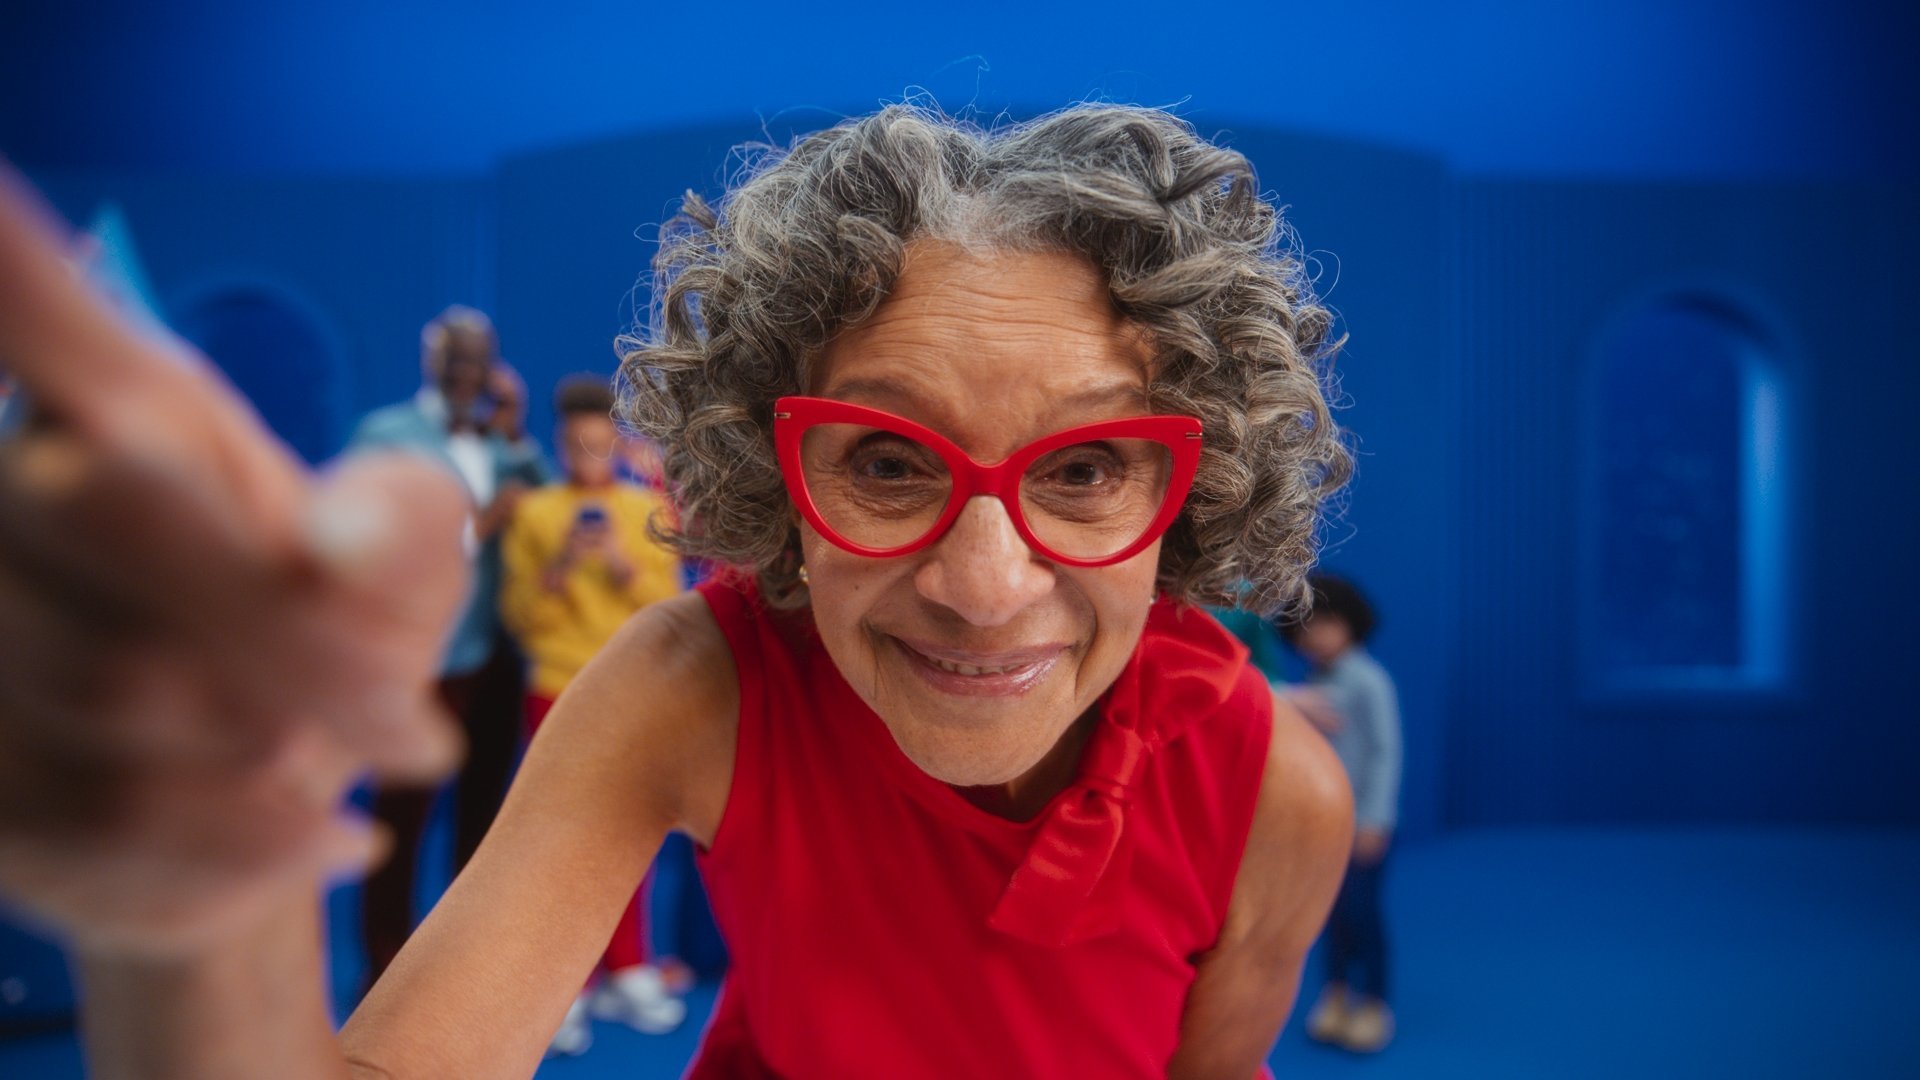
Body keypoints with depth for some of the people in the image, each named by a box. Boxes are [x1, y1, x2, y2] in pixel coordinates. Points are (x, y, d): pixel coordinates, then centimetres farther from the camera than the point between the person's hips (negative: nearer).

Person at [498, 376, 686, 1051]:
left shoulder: (646, 510, 6)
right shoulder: (534, 511, 2)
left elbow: (671, 606, 1)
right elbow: (517, 614, -2)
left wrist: (626, 568, -15)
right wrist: (558, 569, -18)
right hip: (561, 691, -1)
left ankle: (627, 973, 18)